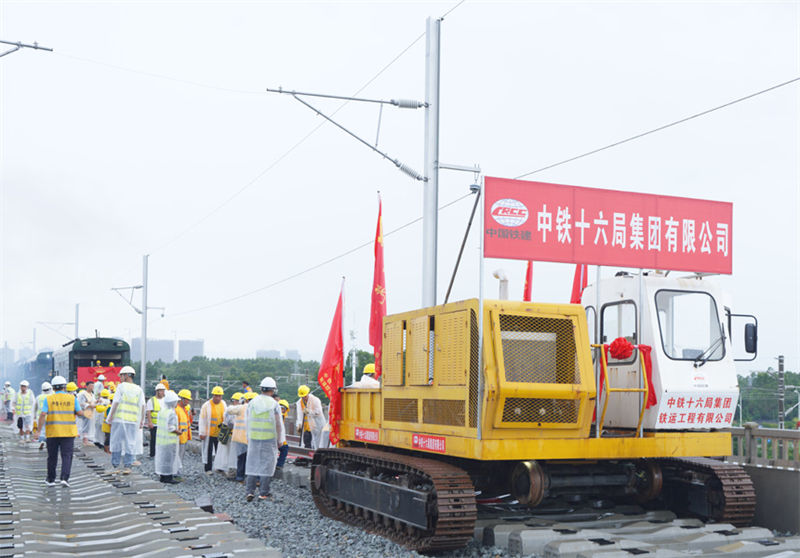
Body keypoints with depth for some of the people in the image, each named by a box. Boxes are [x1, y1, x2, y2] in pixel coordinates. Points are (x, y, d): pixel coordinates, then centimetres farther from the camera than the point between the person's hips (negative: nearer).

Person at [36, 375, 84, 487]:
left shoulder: (48, 399, -2)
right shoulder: (72, 399, -1)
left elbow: (43, 415, -10)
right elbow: (80, 413, -3)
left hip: (52, 432, 1)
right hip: (68, 432, -1)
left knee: (52, 457, 13)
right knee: (67, 456, 1)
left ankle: (51, 479, 22)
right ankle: (64, 478, -13)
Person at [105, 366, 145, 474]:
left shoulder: (121, 386, -2)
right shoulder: (139, 390, 7)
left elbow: (115, 403, -6)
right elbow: (142, 406, 2)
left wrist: (110, 417, -1)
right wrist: (142, 421, 7)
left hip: (119, 419, -2)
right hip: (133, 421, 2)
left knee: (117, 442, 7)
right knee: (130, 444, 6)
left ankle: (115, 466, 11)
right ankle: (127, 466, 3)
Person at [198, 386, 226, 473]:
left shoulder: (223, 404, 3)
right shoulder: (206, 405, -13)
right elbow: (202, 420, -11)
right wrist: (202, 433, -12)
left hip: (220, 433, 5)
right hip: (209, 433, -5)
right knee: (208, 451, 3)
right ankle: (208, 469, 10)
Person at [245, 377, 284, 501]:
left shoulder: (252, 402, 2)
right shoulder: (274, 404, -7)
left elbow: (248, 421, 6)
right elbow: (278, 424, -7)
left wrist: (248, 437, 15)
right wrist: (279, 440, 2)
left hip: (254, 438, 3)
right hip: (269, 439, -3)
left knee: (252, 464, 9)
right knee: (267, 465, 4)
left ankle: (250, 491, 3)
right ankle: (263, 492, 5)